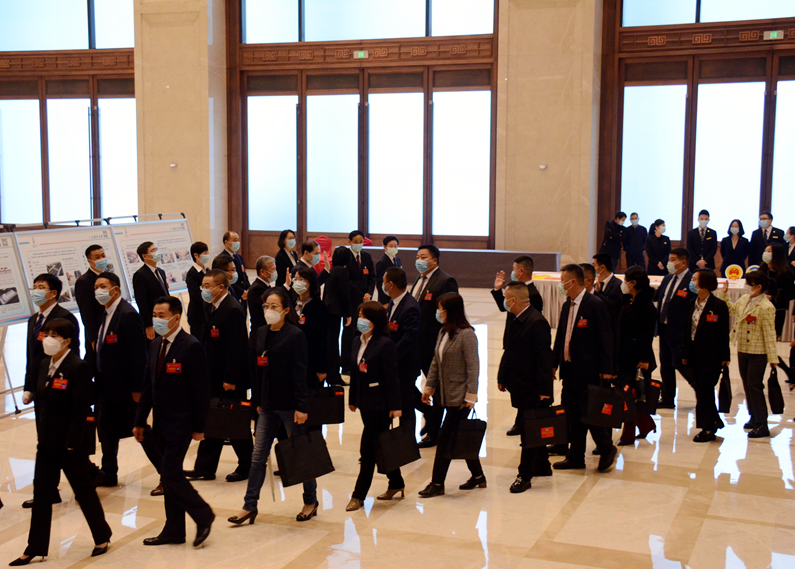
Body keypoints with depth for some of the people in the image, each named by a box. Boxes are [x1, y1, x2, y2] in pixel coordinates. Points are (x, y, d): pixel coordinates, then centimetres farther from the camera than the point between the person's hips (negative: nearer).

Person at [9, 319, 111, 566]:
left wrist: (72, 442, -19)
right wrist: (41, 435, 8)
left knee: (83, 490, 7)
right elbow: (40, 402, 14)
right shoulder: (44, 365, 9)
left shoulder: (78, 367, -16)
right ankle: (36, 548, 16)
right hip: (47, 442, 7)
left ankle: (102, 537, 25)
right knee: (41, 492, 8)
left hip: (71, 444, -7)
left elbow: (82, 408, -18)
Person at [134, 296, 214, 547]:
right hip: (161, 423, 8)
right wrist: (140, 421, 12)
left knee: (170, 475, -9)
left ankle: (203, 515, 10)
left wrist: (198, 427, -14)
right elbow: (148, 386, 15)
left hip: (180, 423, -8)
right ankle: (174, 530, 22)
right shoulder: (155, 346, 9)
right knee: (170, 477, 13)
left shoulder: (191, 347, -15)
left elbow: (201, 389, -14)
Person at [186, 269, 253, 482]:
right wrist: (206, 373, 14)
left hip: (230, 380, -9)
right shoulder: (215, 308, 11)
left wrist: (230, 379, -22)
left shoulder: (232, 310, -19)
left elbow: (236, 348, -22)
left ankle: (247, 466, 17)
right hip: (215, 378, 9)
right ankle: (204, 469, 19)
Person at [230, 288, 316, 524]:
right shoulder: (261, 334, 7)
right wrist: (258, 401, 10)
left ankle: (311, 502, 22)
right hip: (268, 405, 6)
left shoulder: (295, 335, -11)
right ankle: (250, 506, 13)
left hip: (290, 405, -6)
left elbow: (299, 373, -14)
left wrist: (301, 406, -16)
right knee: (258, 456, 6)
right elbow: (257, 369, 11)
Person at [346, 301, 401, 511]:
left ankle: (359, 494, 5)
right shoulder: (357, 341, 8)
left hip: (379, 403, -8)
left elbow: (392, 377, -15)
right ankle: (396, 483, 30)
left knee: (368, 448, -3)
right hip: (364, 402, 8)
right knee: (379, 447, 16)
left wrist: (395, 406, -15)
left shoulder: (385, 344, -14)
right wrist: (352, 399, 14)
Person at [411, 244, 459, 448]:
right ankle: (430, 414, 30)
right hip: (416, 343, 8)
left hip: (433, 345, -8)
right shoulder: (419, 279, 13)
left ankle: (434, 433, 16)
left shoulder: (445, 282, -13)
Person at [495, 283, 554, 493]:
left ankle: (525, 475, 4)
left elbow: (544, 358, -20)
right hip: (520, 385, 9)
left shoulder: (536, 322, -19)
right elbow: (509, 352, 17)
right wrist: (502, 378, 15)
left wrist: (544, 389, -21)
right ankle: (542, 465, 31)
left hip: (532, 388, -9)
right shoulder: (516, 321, 9)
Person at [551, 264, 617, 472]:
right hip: (569, 369, 8)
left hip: (588, 371, -8)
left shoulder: (595, 305, -12)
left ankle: (607, 450, 15)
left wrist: (606, 369, -15)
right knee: (573, 416, 12)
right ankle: (575, 457, 20)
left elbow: (605, 338, -13)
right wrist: (554, 364, 11)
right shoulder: (567, 306, 11)